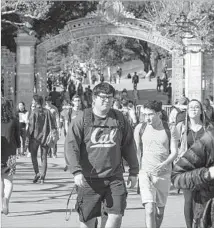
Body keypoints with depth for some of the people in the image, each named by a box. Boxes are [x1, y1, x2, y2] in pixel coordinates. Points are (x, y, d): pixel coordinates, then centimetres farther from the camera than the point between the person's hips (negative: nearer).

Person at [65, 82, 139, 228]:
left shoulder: (119, 119, 7)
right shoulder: (83, 119, -2)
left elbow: (129, 146, 16)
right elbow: (71, 146, -7)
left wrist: (134, 171, 15)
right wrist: (76, 171, -18)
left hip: (114, 177, 2)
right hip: (89, 178, -2)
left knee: (117, 214, -8)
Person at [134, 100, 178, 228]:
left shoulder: (170, 130, -1)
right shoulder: (140, 128, 1)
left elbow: (174, 152, -4)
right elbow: (137, 151, 9)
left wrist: (164, 164, -22)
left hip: (164, 174, 1)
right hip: (145, 173, -1)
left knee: (160, 211, 12)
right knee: (150, 210, -16)